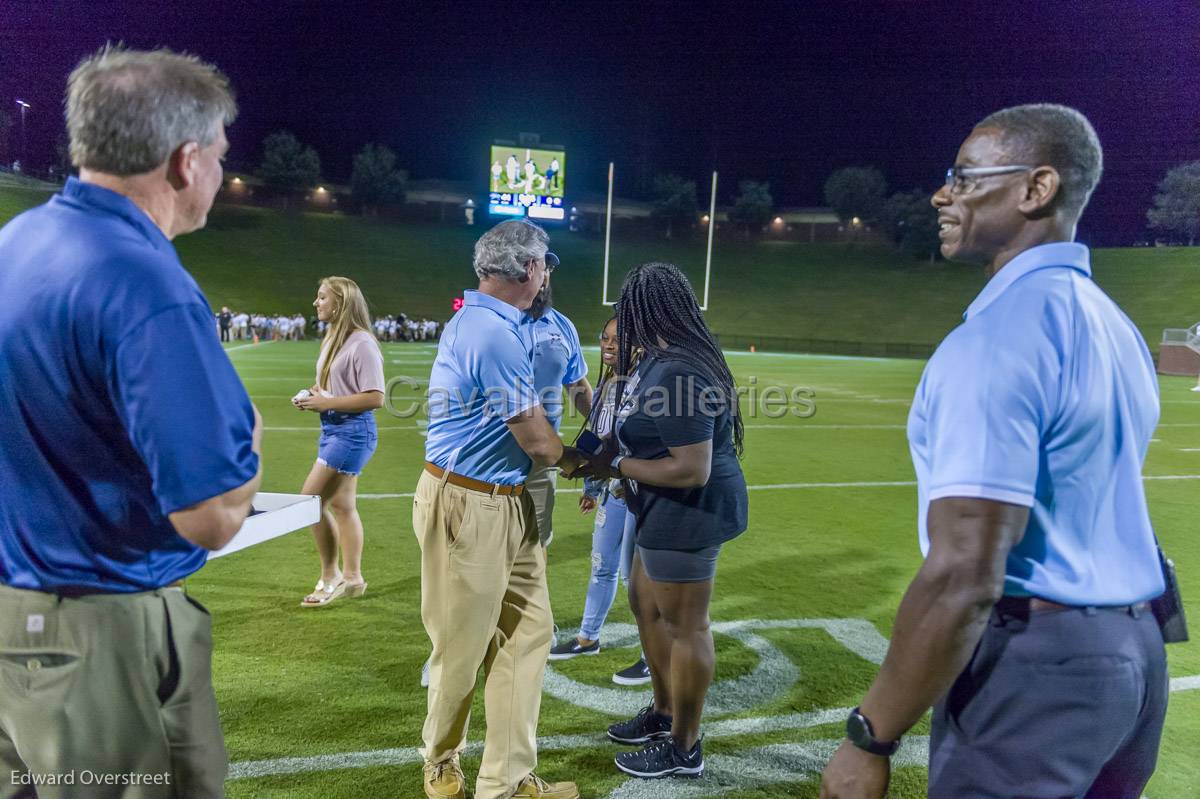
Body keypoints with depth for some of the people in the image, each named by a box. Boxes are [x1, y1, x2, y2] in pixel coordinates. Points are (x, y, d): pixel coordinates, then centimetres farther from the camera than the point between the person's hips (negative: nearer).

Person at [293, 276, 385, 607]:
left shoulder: (361, 342, -16)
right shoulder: (333, 339, 13)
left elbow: (375, 398, -21)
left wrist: (327, 403, -19)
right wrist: (312, 398, 1)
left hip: (352, 431, -10)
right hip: (333, 430, 10)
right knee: (341, 505, 12)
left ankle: (332, 575, 9)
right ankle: (351, 577, 22)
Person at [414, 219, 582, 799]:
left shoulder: (474, 318, 11)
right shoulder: (495, 333, -21)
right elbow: (536, 439, -16)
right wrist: (571, 461, 5)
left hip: (507, 504, 10)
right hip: (467, 507, -10)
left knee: (527, 633, 11)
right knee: (463, 647, 9)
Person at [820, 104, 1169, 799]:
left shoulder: (999, 336, -22)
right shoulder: (1115, 329, 8)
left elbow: (965, 577, -28)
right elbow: (1090, 515, 13)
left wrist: (869, 739, -19)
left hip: (1035, 662, -9)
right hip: (1133, 651, 9)